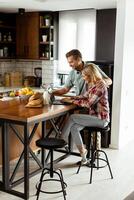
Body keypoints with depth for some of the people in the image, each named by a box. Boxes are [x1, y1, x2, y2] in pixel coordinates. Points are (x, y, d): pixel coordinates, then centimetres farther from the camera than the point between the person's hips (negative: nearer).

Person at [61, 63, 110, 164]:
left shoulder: (100, 85, -17)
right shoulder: (92, 85, 12)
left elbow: (89, 103, -20)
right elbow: (84, 96, 19)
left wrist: (74, 101, -11)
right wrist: (71, 98, 7)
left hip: (101, 118, -8)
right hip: (94, 116, 8)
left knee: (72, 118, -14)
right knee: (74, 128, -10)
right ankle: (83, 153, 0)